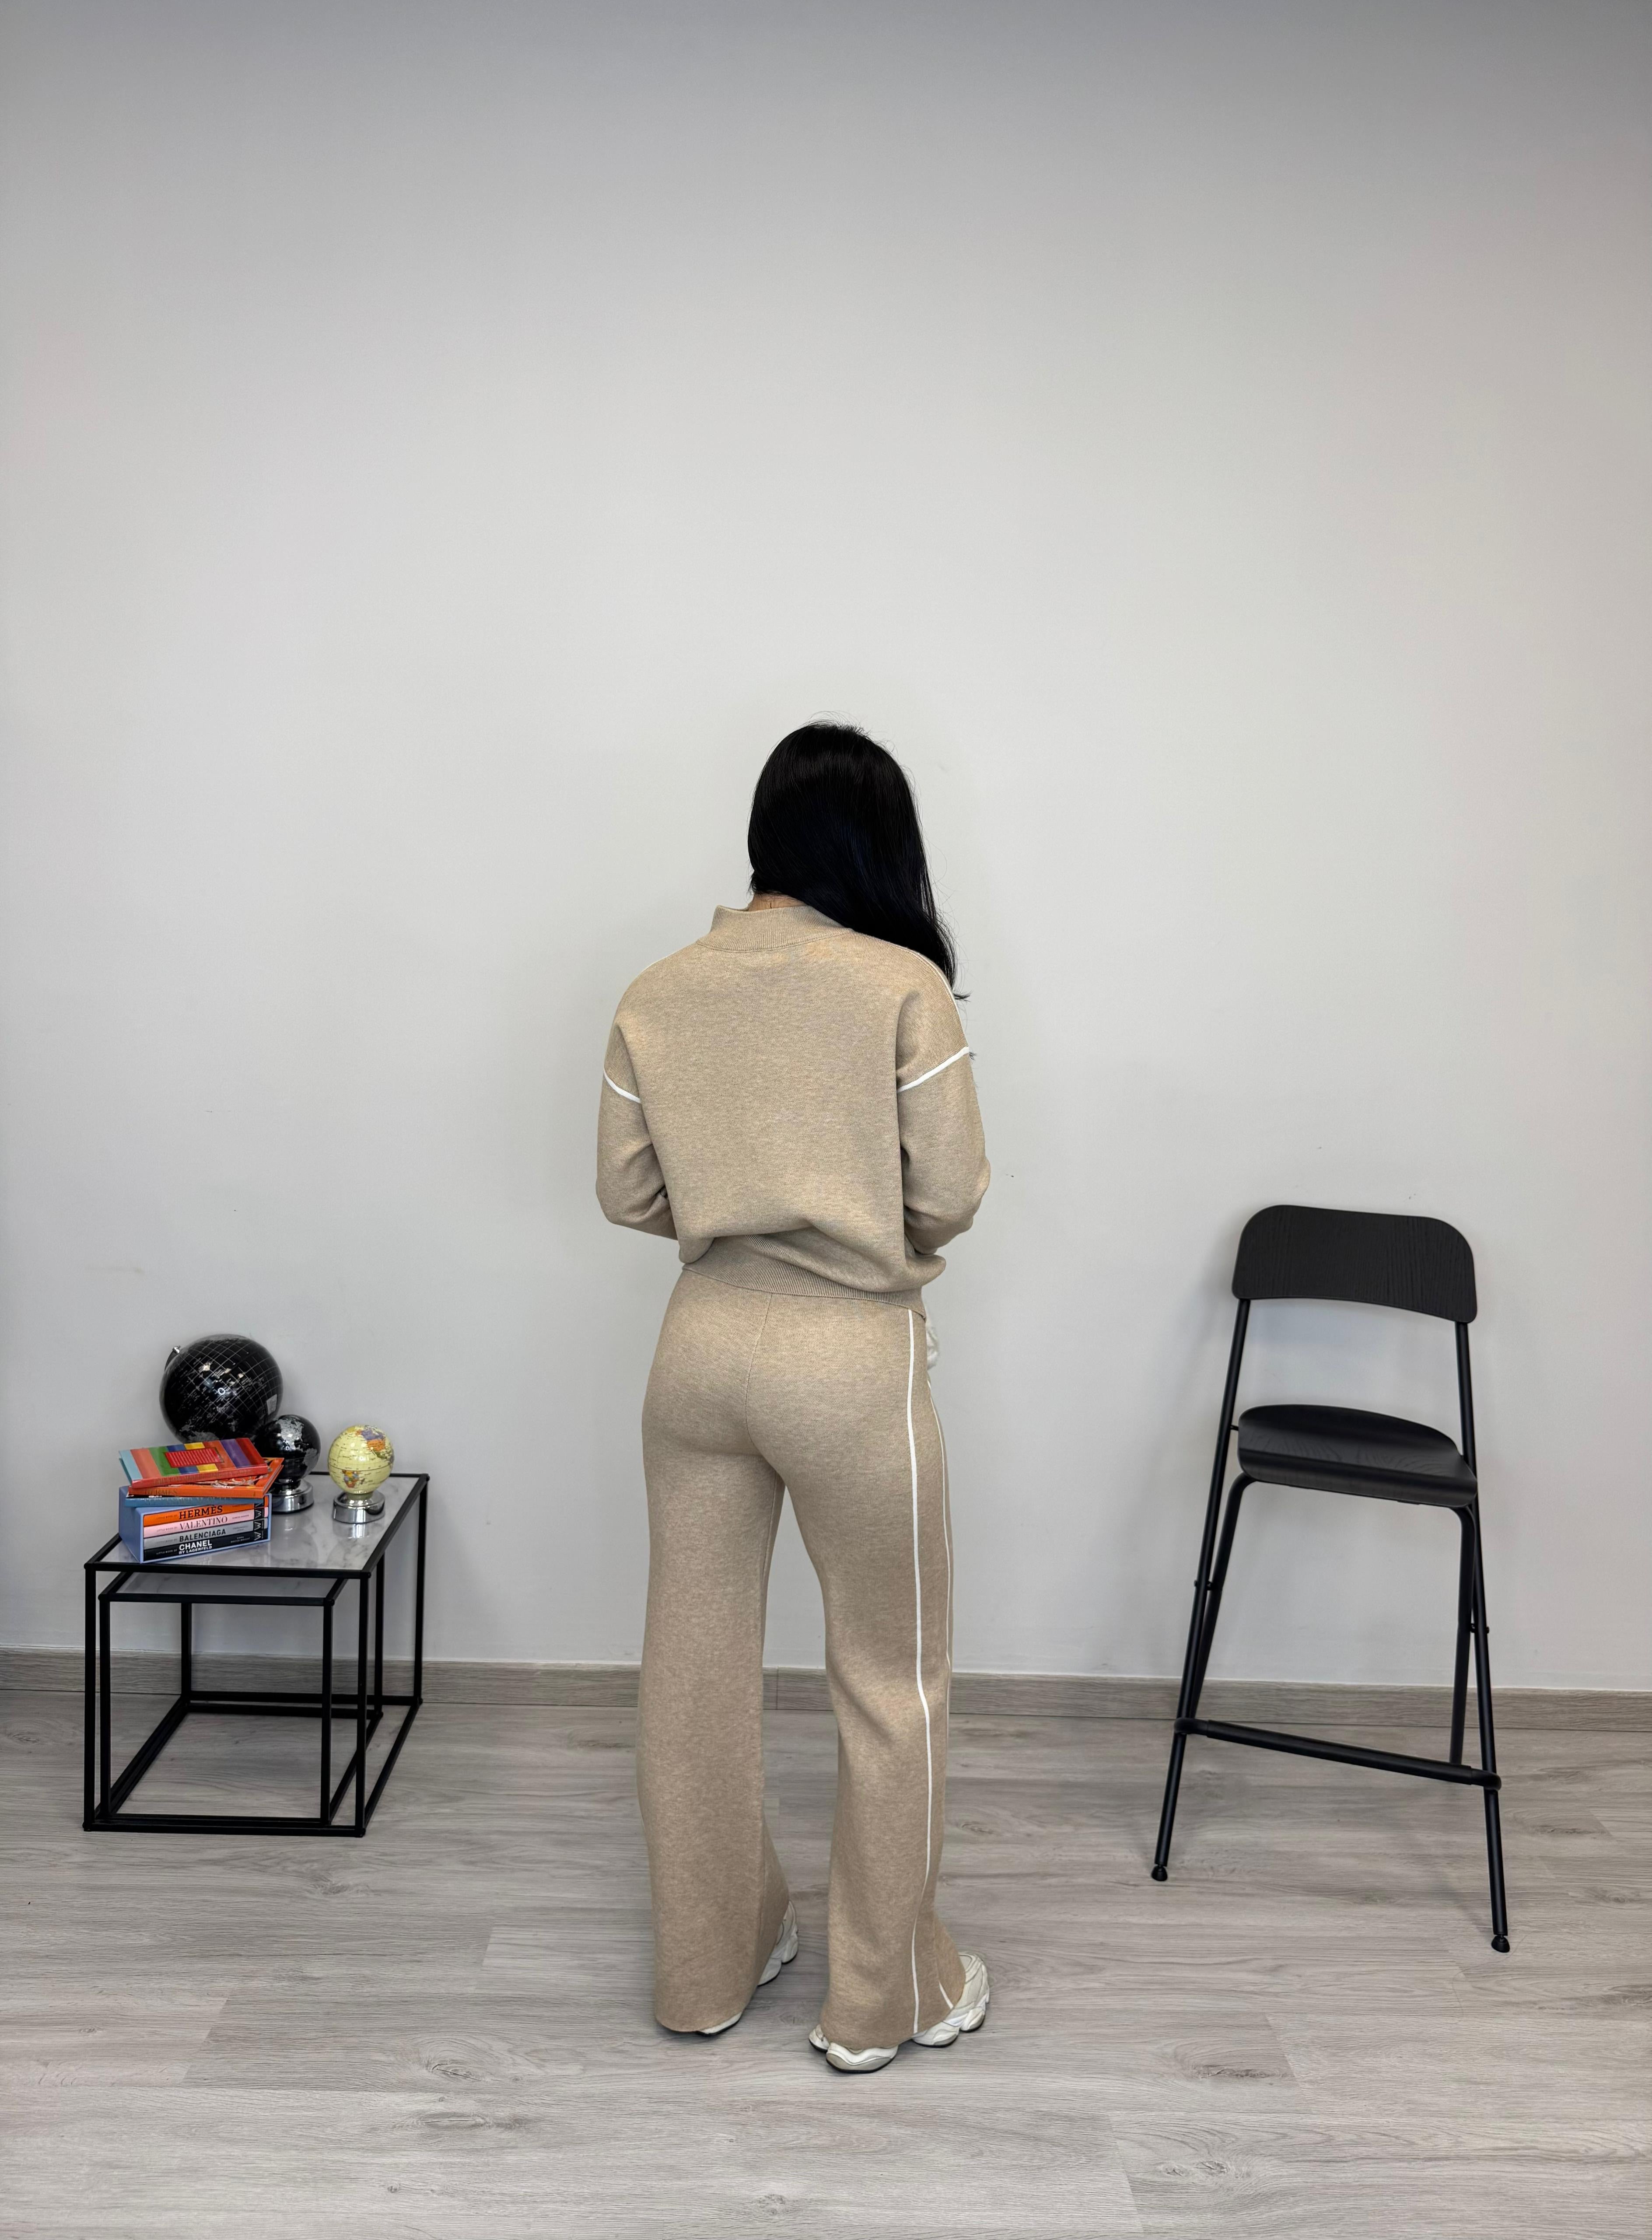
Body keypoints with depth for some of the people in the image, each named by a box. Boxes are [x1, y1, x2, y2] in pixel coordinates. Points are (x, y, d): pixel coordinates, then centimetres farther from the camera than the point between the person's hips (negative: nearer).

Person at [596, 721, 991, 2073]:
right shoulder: (904, 986, -12)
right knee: (890, 1679, 13)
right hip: (852, 1358, -4)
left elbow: (628, 1192, 5)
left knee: (697, 1658, 17)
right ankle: (886, 1997, 28)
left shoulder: (657, 996, 1)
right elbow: (951, 1197, -11)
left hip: (702, 1343, 5)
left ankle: (707, 1968, 35)